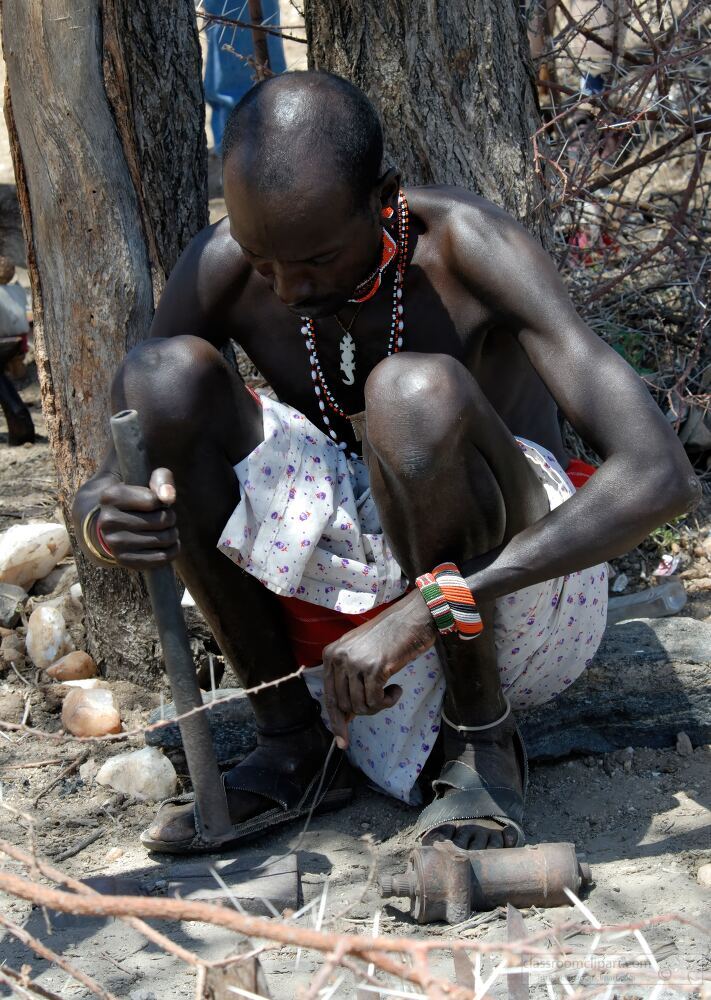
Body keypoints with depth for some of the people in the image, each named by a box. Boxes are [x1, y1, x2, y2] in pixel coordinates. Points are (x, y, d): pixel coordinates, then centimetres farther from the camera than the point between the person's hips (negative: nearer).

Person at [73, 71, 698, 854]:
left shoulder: (468, 248, -24)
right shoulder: (220, 269, -12)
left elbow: (661, 475, -34)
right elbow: (100, 477, -5)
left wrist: (427, 609, -42)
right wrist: (101, 519, -33)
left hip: (519, 588, -4)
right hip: (361, 576, 4)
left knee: (416, 393, -36)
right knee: (164, 374, -20)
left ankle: (482, 739, -14)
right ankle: (291, 745, -9)